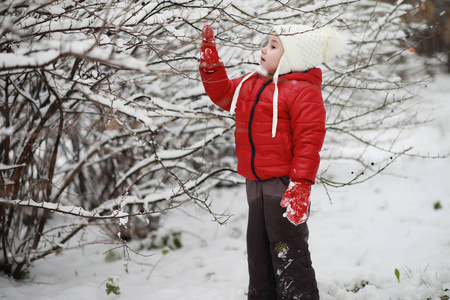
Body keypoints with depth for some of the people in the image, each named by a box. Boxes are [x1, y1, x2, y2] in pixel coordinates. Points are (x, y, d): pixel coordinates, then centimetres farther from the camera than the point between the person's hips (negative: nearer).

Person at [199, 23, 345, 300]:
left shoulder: (304, 91, -12)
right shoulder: (251, 84, 13)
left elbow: (309, 140, -17)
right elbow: (222, 93, 24)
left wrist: (301, 184, -23)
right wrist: (210, 61, 11)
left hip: (284, 183, -8)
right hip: (256, 182, 8)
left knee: (288, 251, -5)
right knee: (259, 252, 16)